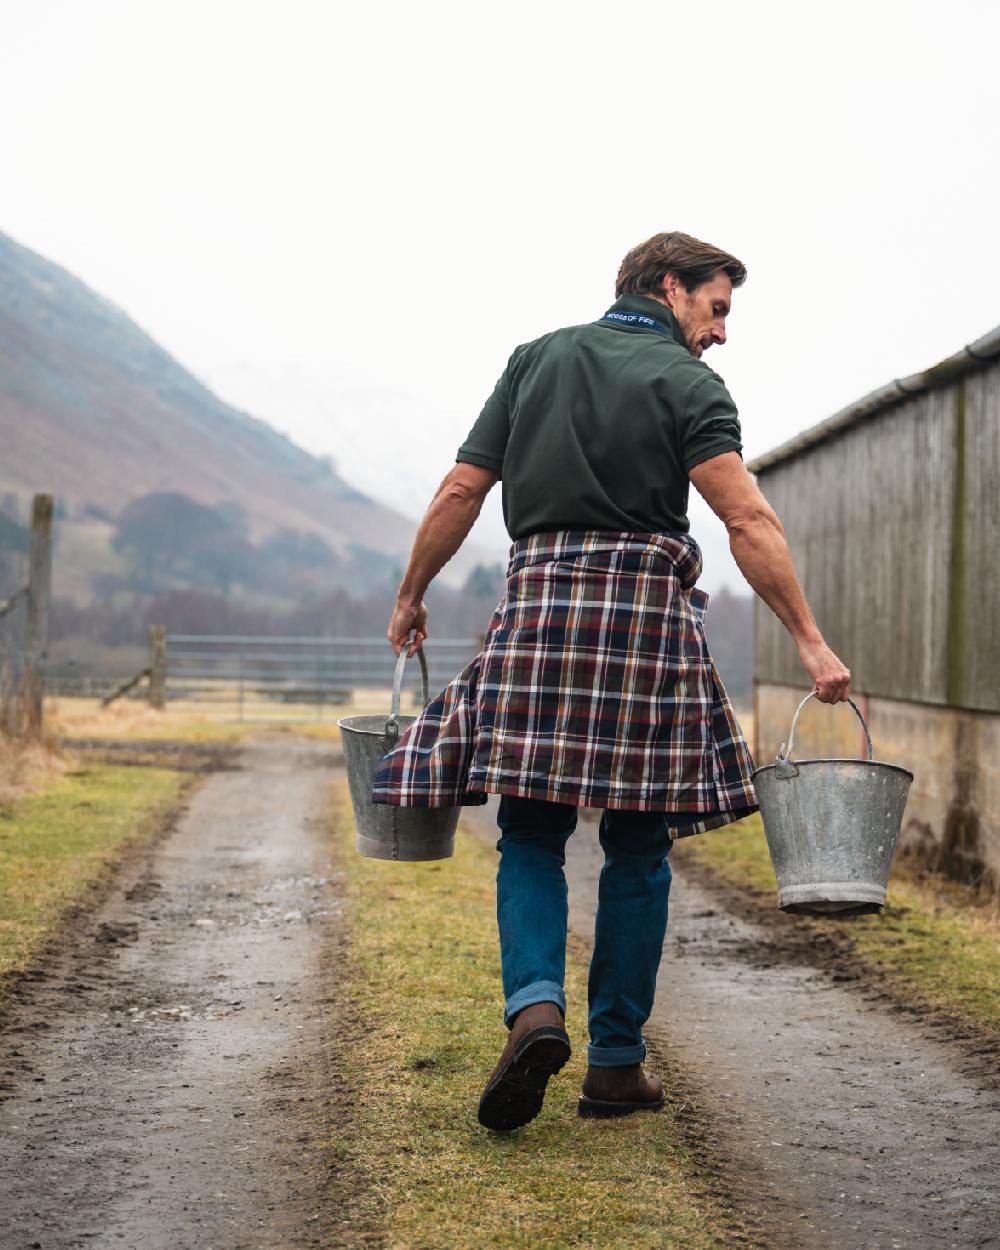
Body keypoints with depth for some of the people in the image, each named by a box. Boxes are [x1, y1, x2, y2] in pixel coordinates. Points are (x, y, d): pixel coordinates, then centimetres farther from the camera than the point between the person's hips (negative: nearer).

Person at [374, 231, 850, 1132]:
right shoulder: (686, 382, 2)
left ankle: (535, 1005, -17)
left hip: (539, 597, 3)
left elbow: (462, 492, 12)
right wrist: (810, 641, -10)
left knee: (532, 833, 6)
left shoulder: (536, 360, 14)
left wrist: (410, 597, 21)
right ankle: (617, 1063, 8)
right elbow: (748, 523, -10)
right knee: (637, 848, 5)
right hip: (648, 606, -3)